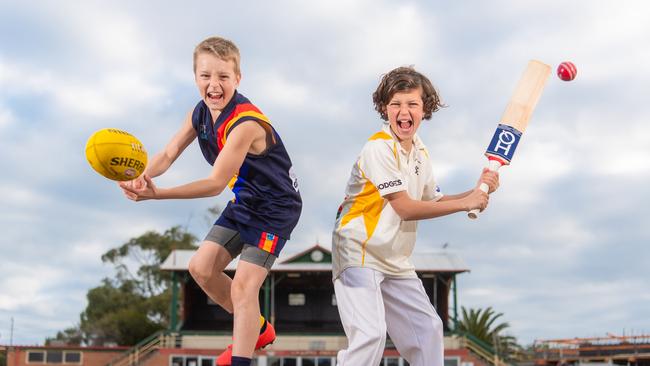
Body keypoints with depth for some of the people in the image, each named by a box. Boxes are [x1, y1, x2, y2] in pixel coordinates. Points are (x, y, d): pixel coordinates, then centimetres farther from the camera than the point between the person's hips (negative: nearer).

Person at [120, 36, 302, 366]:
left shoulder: (246, 123, -31)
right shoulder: (200, 114, -4)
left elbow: (216, 184, -32)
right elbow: (168, 154, -10)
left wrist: (157, 194, -40)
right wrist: (142, 177, -33)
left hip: (275, 208, -9)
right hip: (243, 204, 9)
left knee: (243, 286, -15)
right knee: (201, 268, 7)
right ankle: (258, 329, 26)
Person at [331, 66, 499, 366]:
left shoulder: (421, 152, 10)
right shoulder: (379, 148, -16)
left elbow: (433, 201, 15)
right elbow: (405, 208, -20)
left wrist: (477, 192, 0)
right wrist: (465, 203, -15)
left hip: (395, 261, 9)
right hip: (359, 254, -9)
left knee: (428, 328, 14)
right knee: (370, 335, -21)